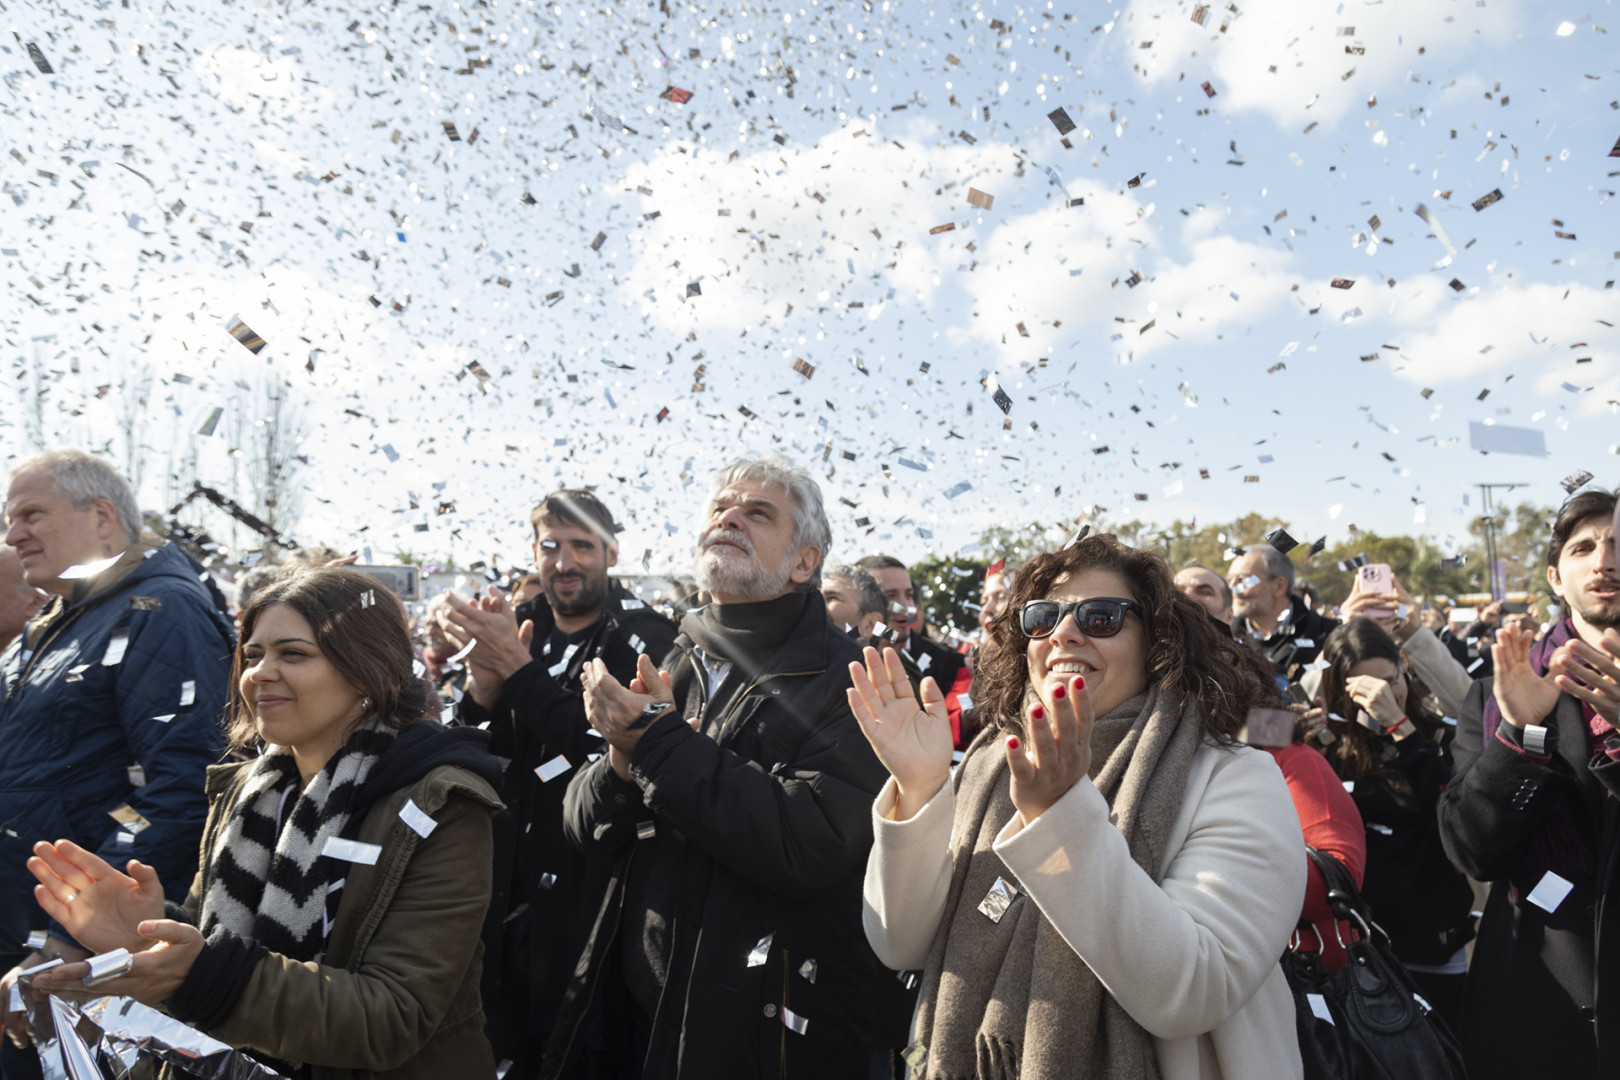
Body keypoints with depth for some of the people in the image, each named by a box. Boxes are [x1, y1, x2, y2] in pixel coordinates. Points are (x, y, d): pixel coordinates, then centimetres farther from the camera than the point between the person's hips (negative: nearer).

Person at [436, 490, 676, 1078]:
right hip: (510, 894, 5)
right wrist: (483, 685, -17)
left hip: (589, 896, -5)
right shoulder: (519, 627, 7)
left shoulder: (642, 638, -10)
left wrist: (518, 669, -27)